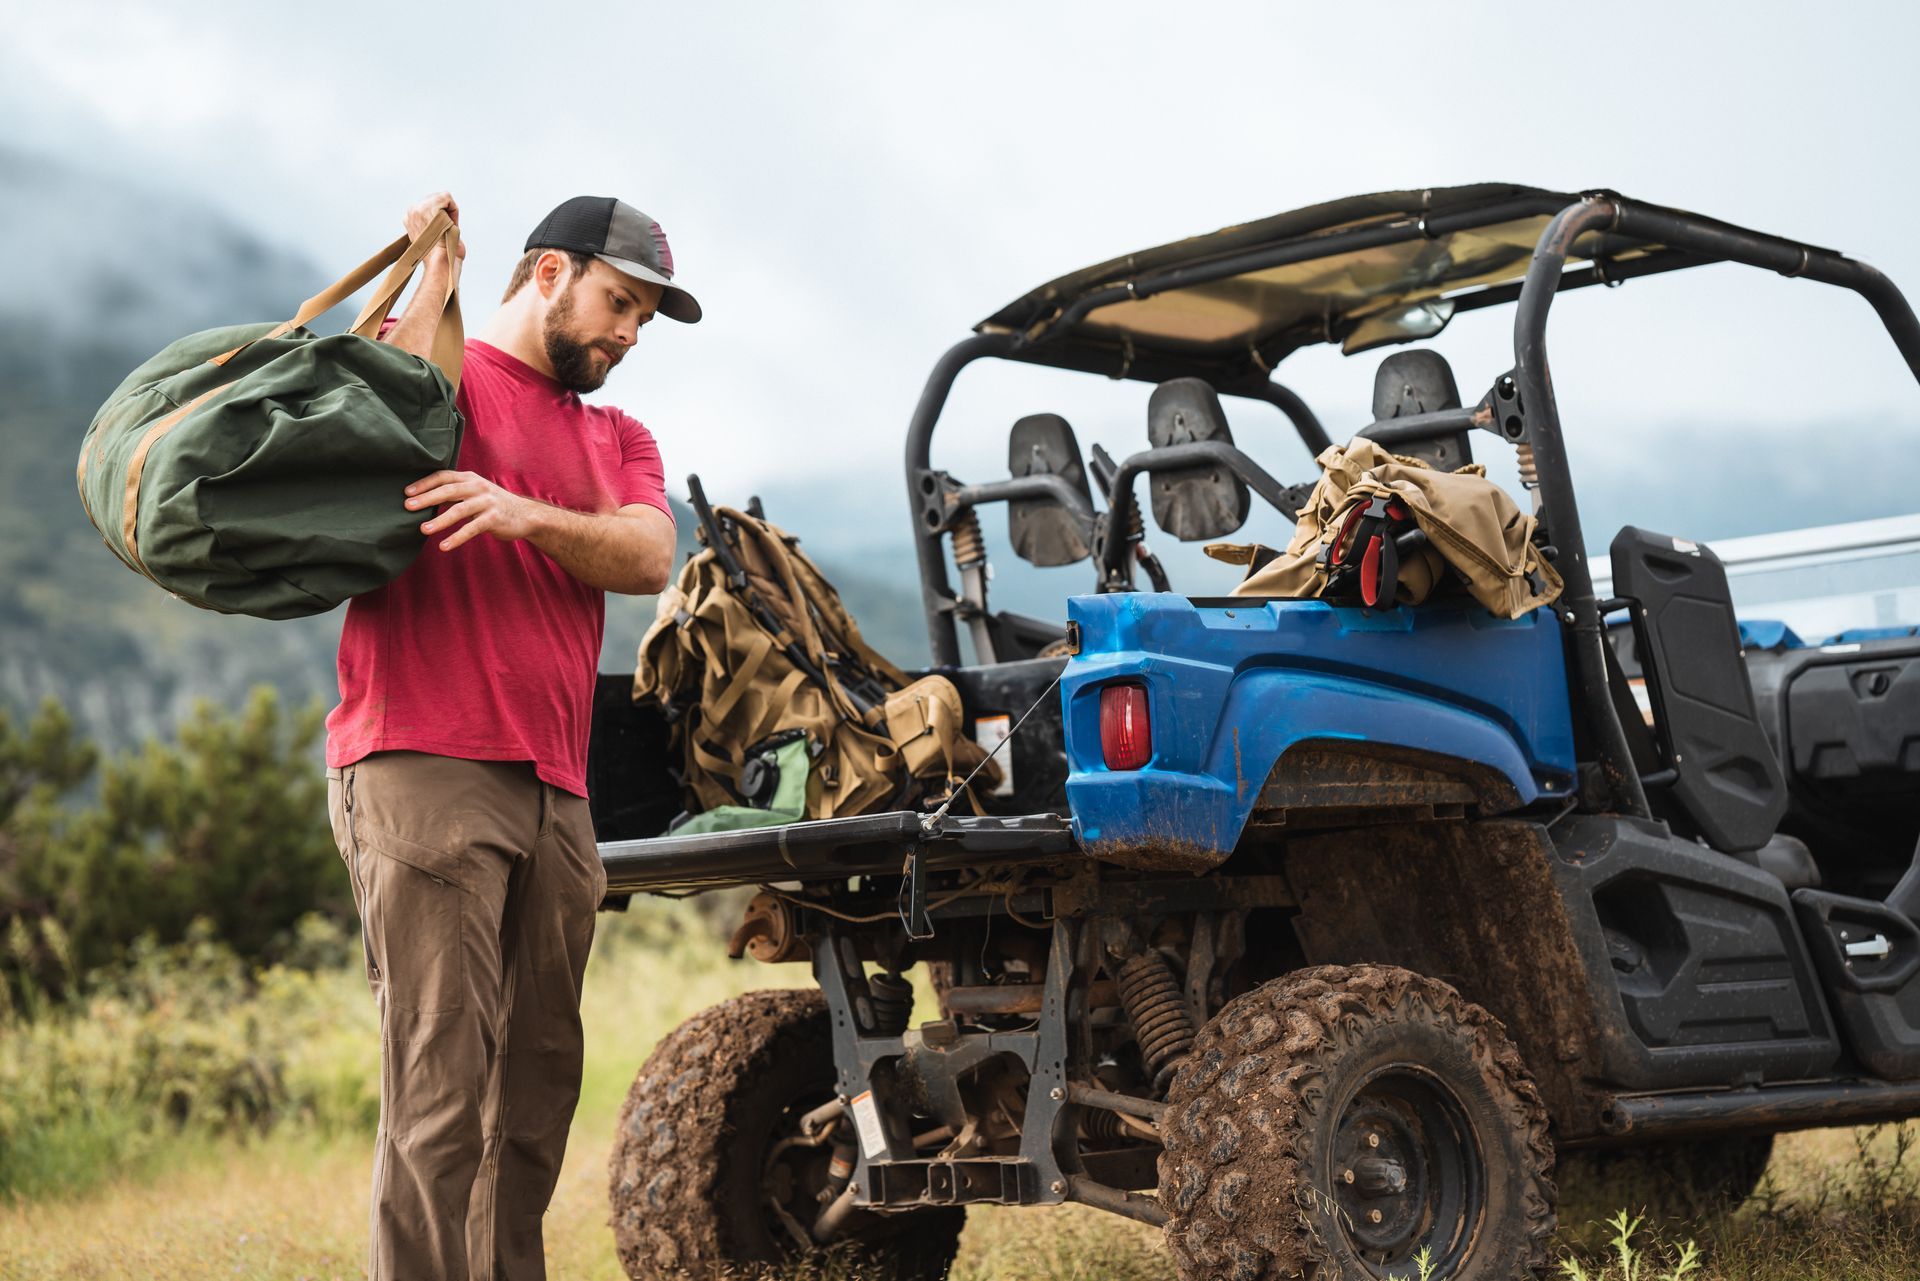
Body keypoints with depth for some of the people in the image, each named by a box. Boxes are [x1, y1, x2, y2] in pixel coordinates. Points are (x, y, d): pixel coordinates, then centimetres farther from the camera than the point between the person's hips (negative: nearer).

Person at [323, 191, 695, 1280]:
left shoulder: (618, 439, 23)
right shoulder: (438, 371, 9)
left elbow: (649, 557, 3)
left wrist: (527, 513, -15)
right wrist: (431, 287, -6)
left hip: (555, 794, 6)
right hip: (425, 770, -6)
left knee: (540, 1086, 5)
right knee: (443, 1087, -12)